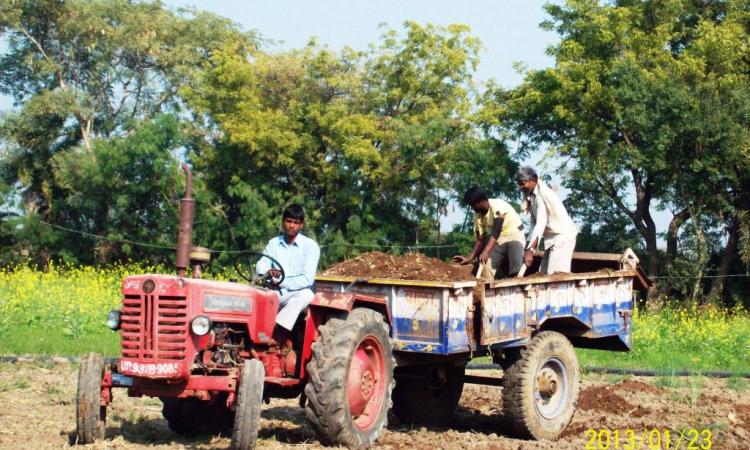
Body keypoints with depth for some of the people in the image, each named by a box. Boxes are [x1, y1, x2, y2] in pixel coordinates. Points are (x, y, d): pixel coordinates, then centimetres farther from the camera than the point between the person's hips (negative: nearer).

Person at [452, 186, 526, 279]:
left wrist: (486, 251, -46)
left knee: (516, 272, -26)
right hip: (499, 241, 7)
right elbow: (480, 240, 2)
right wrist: (470, 258, -12)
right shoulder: (478, 215, -2)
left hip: (514, 237, -7)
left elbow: (496, 232, -34)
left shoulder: (497, 205, -24)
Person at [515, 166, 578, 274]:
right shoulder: (531, 196, 7)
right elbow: (534, 222, 5)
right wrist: (529, 248, -6)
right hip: (551, 238, 9)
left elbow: (541, 223, -29)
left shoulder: (543, 194, -20)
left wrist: (530, 250, -36)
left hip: (563, 235, -9)